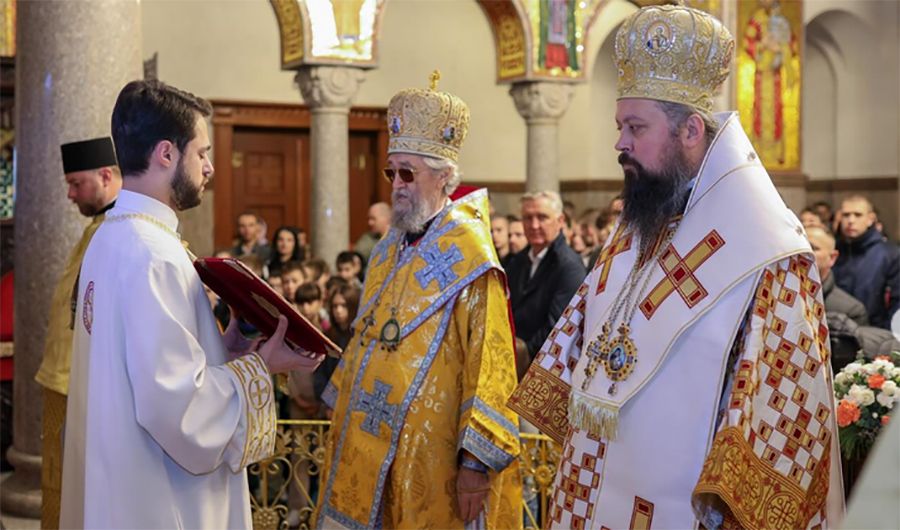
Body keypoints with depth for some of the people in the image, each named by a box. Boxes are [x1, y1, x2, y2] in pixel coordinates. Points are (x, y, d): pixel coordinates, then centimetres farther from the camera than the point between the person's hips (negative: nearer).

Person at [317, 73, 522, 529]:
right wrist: (343, 399, 20)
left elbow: (489, 365, -19)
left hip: (431, 456, -8)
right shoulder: (389, 251, 11)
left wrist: (476, 461, -22)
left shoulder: (468, 256, -14)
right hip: (370, 446, 8)